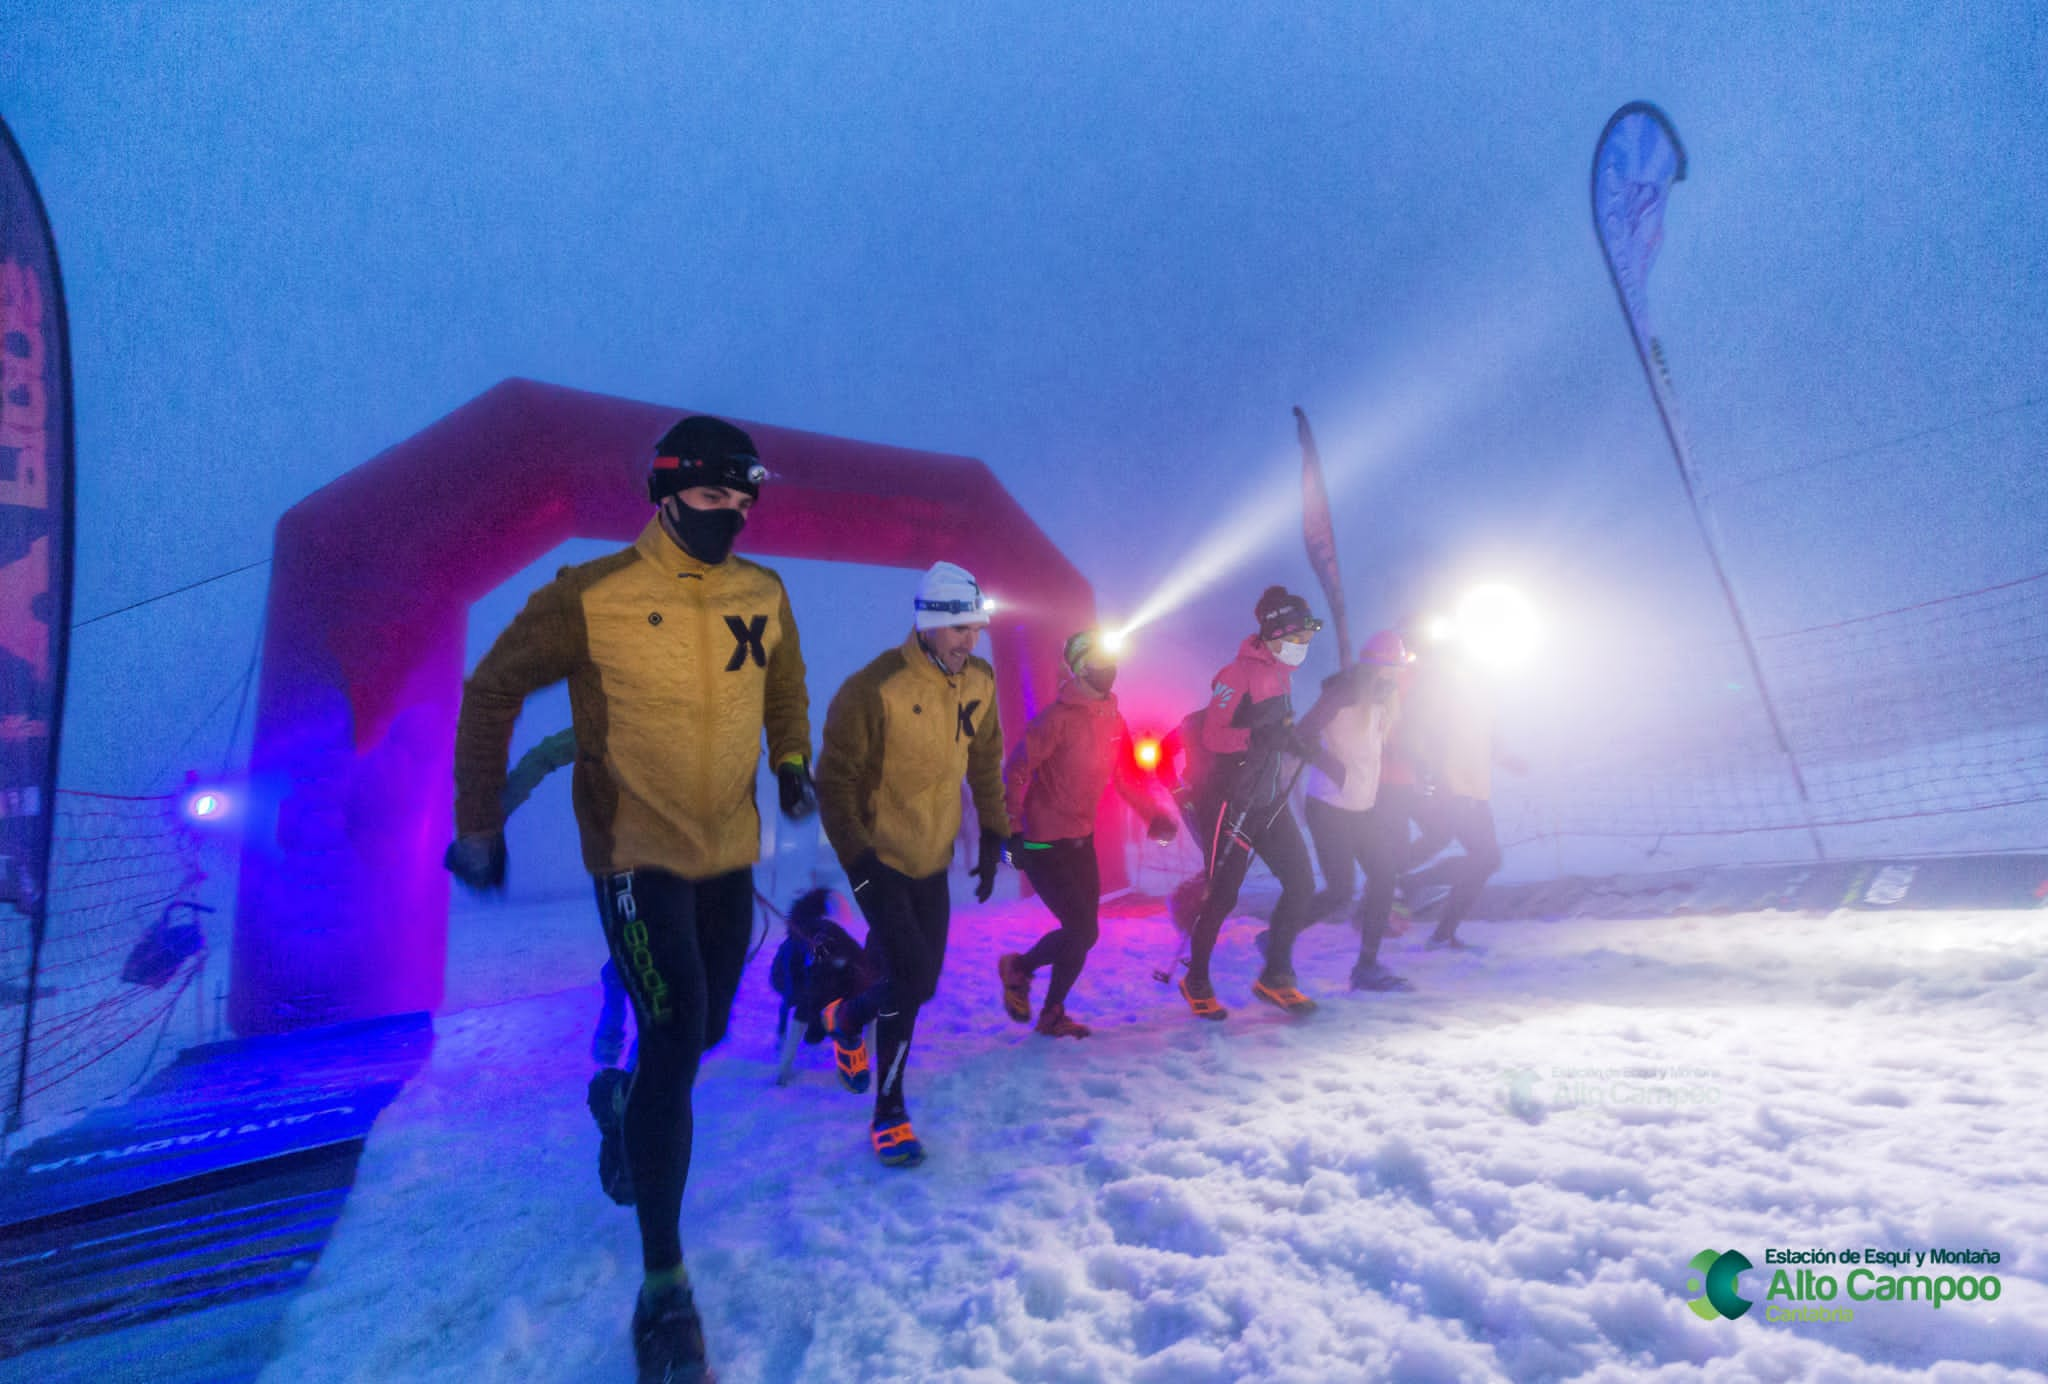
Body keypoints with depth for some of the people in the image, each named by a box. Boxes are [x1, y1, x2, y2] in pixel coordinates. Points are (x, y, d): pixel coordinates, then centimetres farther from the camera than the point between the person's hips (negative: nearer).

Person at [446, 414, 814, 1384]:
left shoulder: (764, 595, -2)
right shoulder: (590, 596, -15)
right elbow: (492, 692, -4)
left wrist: (793, 765, 12)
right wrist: (479, 821, -2)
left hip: (729, 852, 5)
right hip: (636, 855, -5)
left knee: (705, 1028, 18)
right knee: (675, 1045, -10)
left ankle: (634, 1106, 54)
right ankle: (663, 1286, 8)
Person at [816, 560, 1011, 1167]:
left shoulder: (979, 682, -3)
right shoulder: (875, 688, -23)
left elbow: (985, 764, 10)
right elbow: (835, 780, -17)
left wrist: (993, 837, 6)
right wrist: (858, 860, -20)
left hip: (934, 860, 6)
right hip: (879, 859, -6)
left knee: (919, 980, 13)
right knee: (912, 981, -10)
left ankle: (847, 1018, 47)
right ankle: (889, 1115, 17)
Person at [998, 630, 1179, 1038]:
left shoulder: (1112, 718, 4)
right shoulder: (1059, 717, -18)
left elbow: (1127, 775, 14)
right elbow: (1016, 771, -18)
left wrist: (1155, 815, 4)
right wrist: (1013, 832, -23)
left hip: (1081, 839, 7)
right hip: (1043, 843, -7)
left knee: (1081, 931, 10)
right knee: (1083, 931, -9)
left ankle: (1052, 1015, 31)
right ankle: (1018, 968, 16)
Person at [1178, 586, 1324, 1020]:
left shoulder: (1281, 674, 11)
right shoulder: (1240, 673, -17)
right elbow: (1212, 736, -22)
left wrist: (1294, 738, 12)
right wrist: (1262, 738, -28)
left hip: (1269, 801, 9)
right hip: (1232, 801, -8)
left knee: (1301, 882, 5)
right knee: (1223, 895, 0)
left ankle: (1275, 975, 20)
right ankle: (1196, 980, 21)